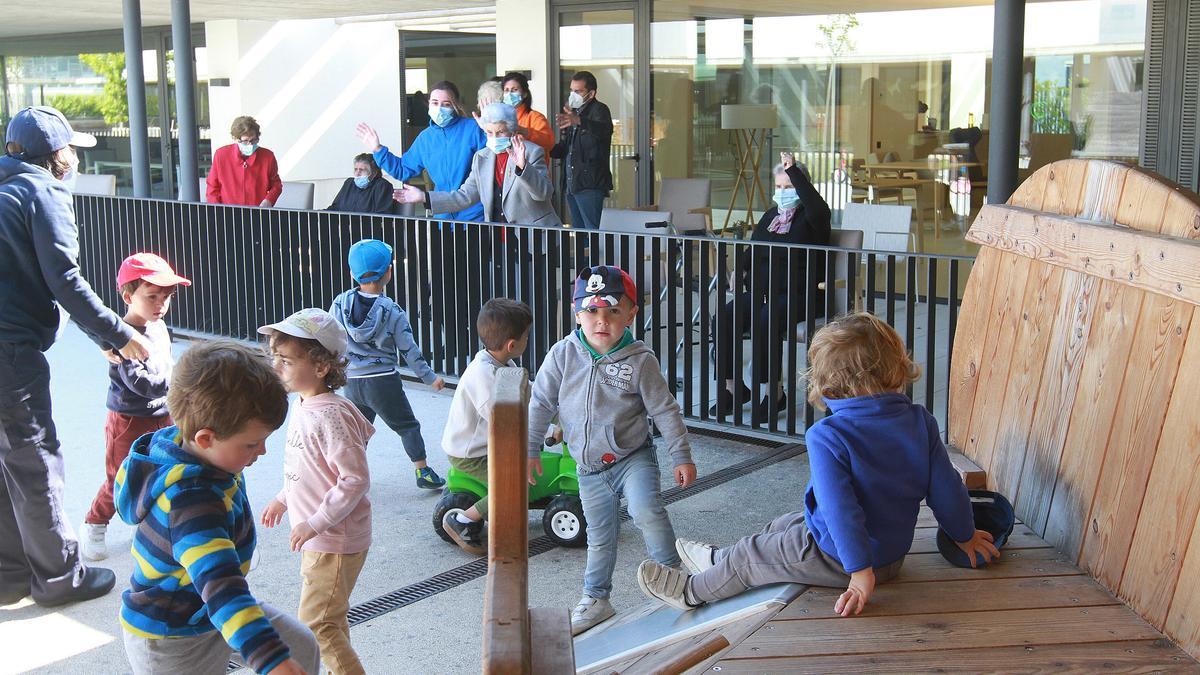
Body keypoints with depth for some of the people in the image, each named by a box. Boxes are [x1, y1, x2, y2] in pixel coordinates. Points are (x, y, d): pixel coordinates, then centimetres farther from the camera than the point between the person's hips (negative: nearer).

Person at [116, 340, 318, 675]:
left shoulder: (181, 444, -10)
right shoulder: (192, 502, -37)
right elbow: (219, 587, -49)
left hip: (207, 612, 9)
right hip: (172, 645, -9)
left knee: (303, 648, 11)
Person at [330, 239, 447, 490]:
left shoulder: (341, 303, -3)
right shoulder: (392, 311, -10)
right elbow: (408, 349, -6)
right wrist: (429, 377, 3)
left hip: (352, 381, 3)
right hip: (384, 381, -3)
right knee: (407, 426, 10)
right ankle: (423, 471, 6)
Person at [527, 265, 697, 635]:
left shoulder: (639, 360, -12)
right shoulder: (563, 355, -7)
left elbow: (665, 411, -6)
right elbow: (540, 403, 2)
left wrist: (682, 457, -5)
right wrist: (530, 449, 2)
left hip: (633, 456, -3)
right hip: (590, 467, 3)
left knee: (646, 510, -27)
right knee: (600, 537, 12)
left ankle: (671, 573, -7)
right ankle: (596, 599, 31)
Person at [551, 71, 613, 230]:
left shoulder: (599, 110, -6)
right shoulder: (572, 112, 20)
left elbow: (605, 129, -31)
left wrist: (579, 121, -48)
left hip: (590, 184, -8)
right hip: (571, 184, 8)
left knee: (592, 231, -14)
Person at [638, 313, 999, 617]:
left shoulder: (827, 436, -27)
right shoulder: (921, 421, -11)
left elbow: (841, 507, -31)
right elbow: (946, 486, -4)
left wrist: (860, 572, -25)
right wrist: (966, 535, 12)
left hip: (839, 559, -7)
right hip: (895, 552, 7)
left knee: (750, 555, 15)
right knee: (784, 525, 28)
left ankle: (692, 590, 39)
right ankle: (721, 561, 50)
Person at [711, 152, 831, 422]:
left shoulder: (808, 217, 1)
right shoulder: (770, 216, 22)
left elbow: (817, 207, -24)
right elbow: (752, 250, 26)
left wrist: (792, 170, -25)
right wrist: (741, 270, 4)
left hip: (796, 294, -6)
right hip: (761, 290, 7)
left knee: (766, 323, -34)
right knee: (722, 320, -19)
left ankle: (774, 392, -20)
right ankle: (732, 387, -10)